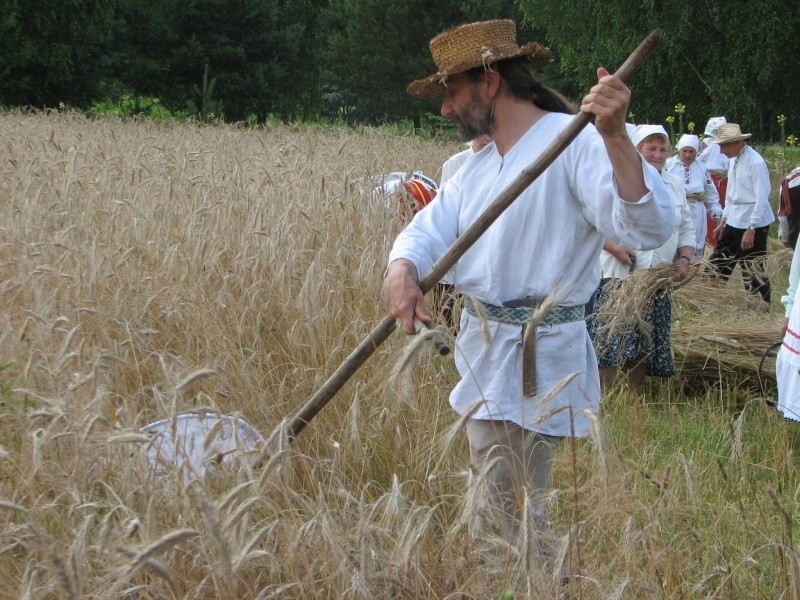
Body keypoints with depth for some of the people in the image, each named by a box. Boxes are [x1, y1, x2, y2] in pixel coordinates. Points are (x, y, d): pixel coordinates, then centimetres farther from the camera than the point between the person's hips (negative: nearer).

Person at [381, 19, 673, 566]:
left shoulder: (574, 142, -16)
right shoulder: (478, 166, 13)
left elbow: (648, 227, -27)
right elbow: (429, 229, 5)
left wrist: (615, 137, -42)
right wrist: (402, 270, -18)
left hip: (537, 362, -9)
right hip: (484, 354, 9)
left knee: (516, 515, -2)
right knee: (491, 503, 23)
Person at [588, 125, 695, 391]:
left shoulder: (675, 185, 13)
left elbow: (686, 229, 18)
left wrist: (685, 259, 1)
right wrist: (613, 248, -20)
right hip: (619, 277, -5)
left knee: (645, 347, 9)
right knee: (611, 341, -11)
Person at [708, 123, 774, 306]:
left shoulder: (755, 163, -18)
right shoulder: (734, 160, 8)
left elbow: (762, 200, -20)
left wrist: (751, 230, -22)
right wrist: (722, 222, 18)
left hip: (753, 224, -9)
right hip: (733, 222, 9)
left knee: (753, 271, -2)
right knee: (718, 263, 12)